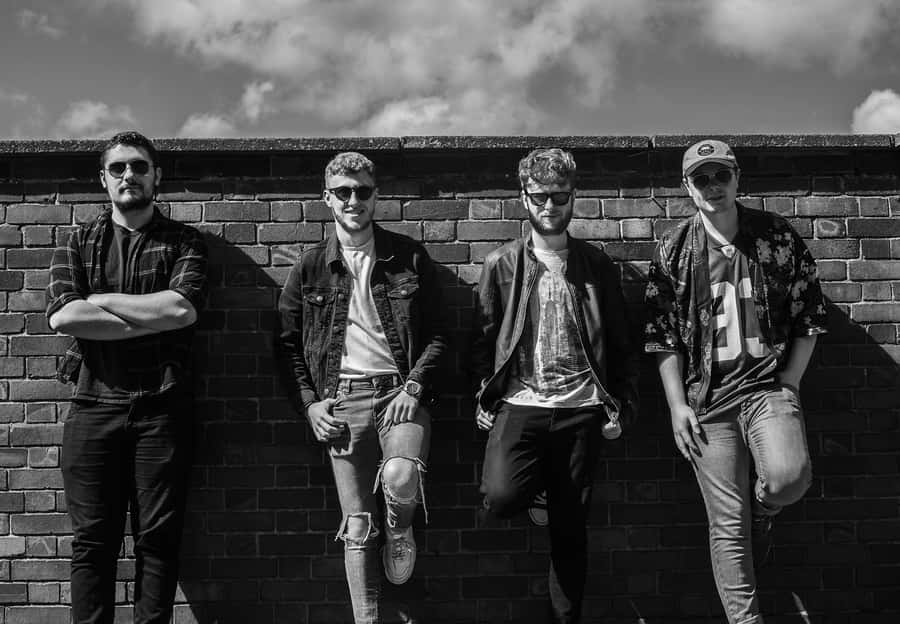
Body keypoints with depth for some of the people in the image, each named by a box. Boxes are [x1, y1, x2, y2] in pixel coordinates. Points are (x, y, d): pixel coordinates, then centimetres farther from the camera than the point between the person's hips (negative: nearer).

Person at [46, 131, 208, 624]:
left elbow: (182, 308, -10)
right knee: (92, 539, 2)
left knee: (158, 537, 1)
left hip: (162, 407, -1)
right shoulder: (78, 244, 13)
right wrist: (152, 320, -8)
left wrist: (100, 300, -3)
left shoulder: (183, 242, 9)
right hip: (94, 403, 1)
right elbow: (61, 316, -4)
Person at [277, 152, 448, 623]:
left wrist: (414, 387, -9)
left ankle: (400, 532, 6)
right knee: (357, 527, 3)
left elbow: (438, 335, 4)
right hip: (342, 399, 2)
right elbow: (288, 343, 11)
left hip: (400, 391, -1)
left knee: (401, 478, -29)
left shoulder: (409, 257, 5)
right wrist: (310, 403, 0)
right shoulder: (311, 266, 8)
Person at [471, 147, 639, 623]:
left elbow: (620, 342, 9)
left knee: (570, 527, 6)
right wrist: (486, 400, -4)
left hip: (580, 409, 1)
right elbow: (482, 339, 5)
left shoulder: (597, 265, 7)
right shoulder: (500, 264, 5)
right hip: (520, 402, -1)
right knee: (500, 496, -23)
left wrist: (620, 405, 2)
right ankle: (534, 486, 13)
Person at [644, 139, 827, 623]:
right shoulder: (673, 250, 2)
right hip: (707, 397, 0)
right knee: (727, 525, 1)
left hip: (768, 383, 0)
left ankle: (762, 513, 11)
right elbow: (662, 335, 4)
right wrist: (677, 404, -2)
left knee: (789, 476, -26)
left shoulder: (778, 237, 2)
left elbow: (809, 318, 6)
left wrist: (788, 384, -1)